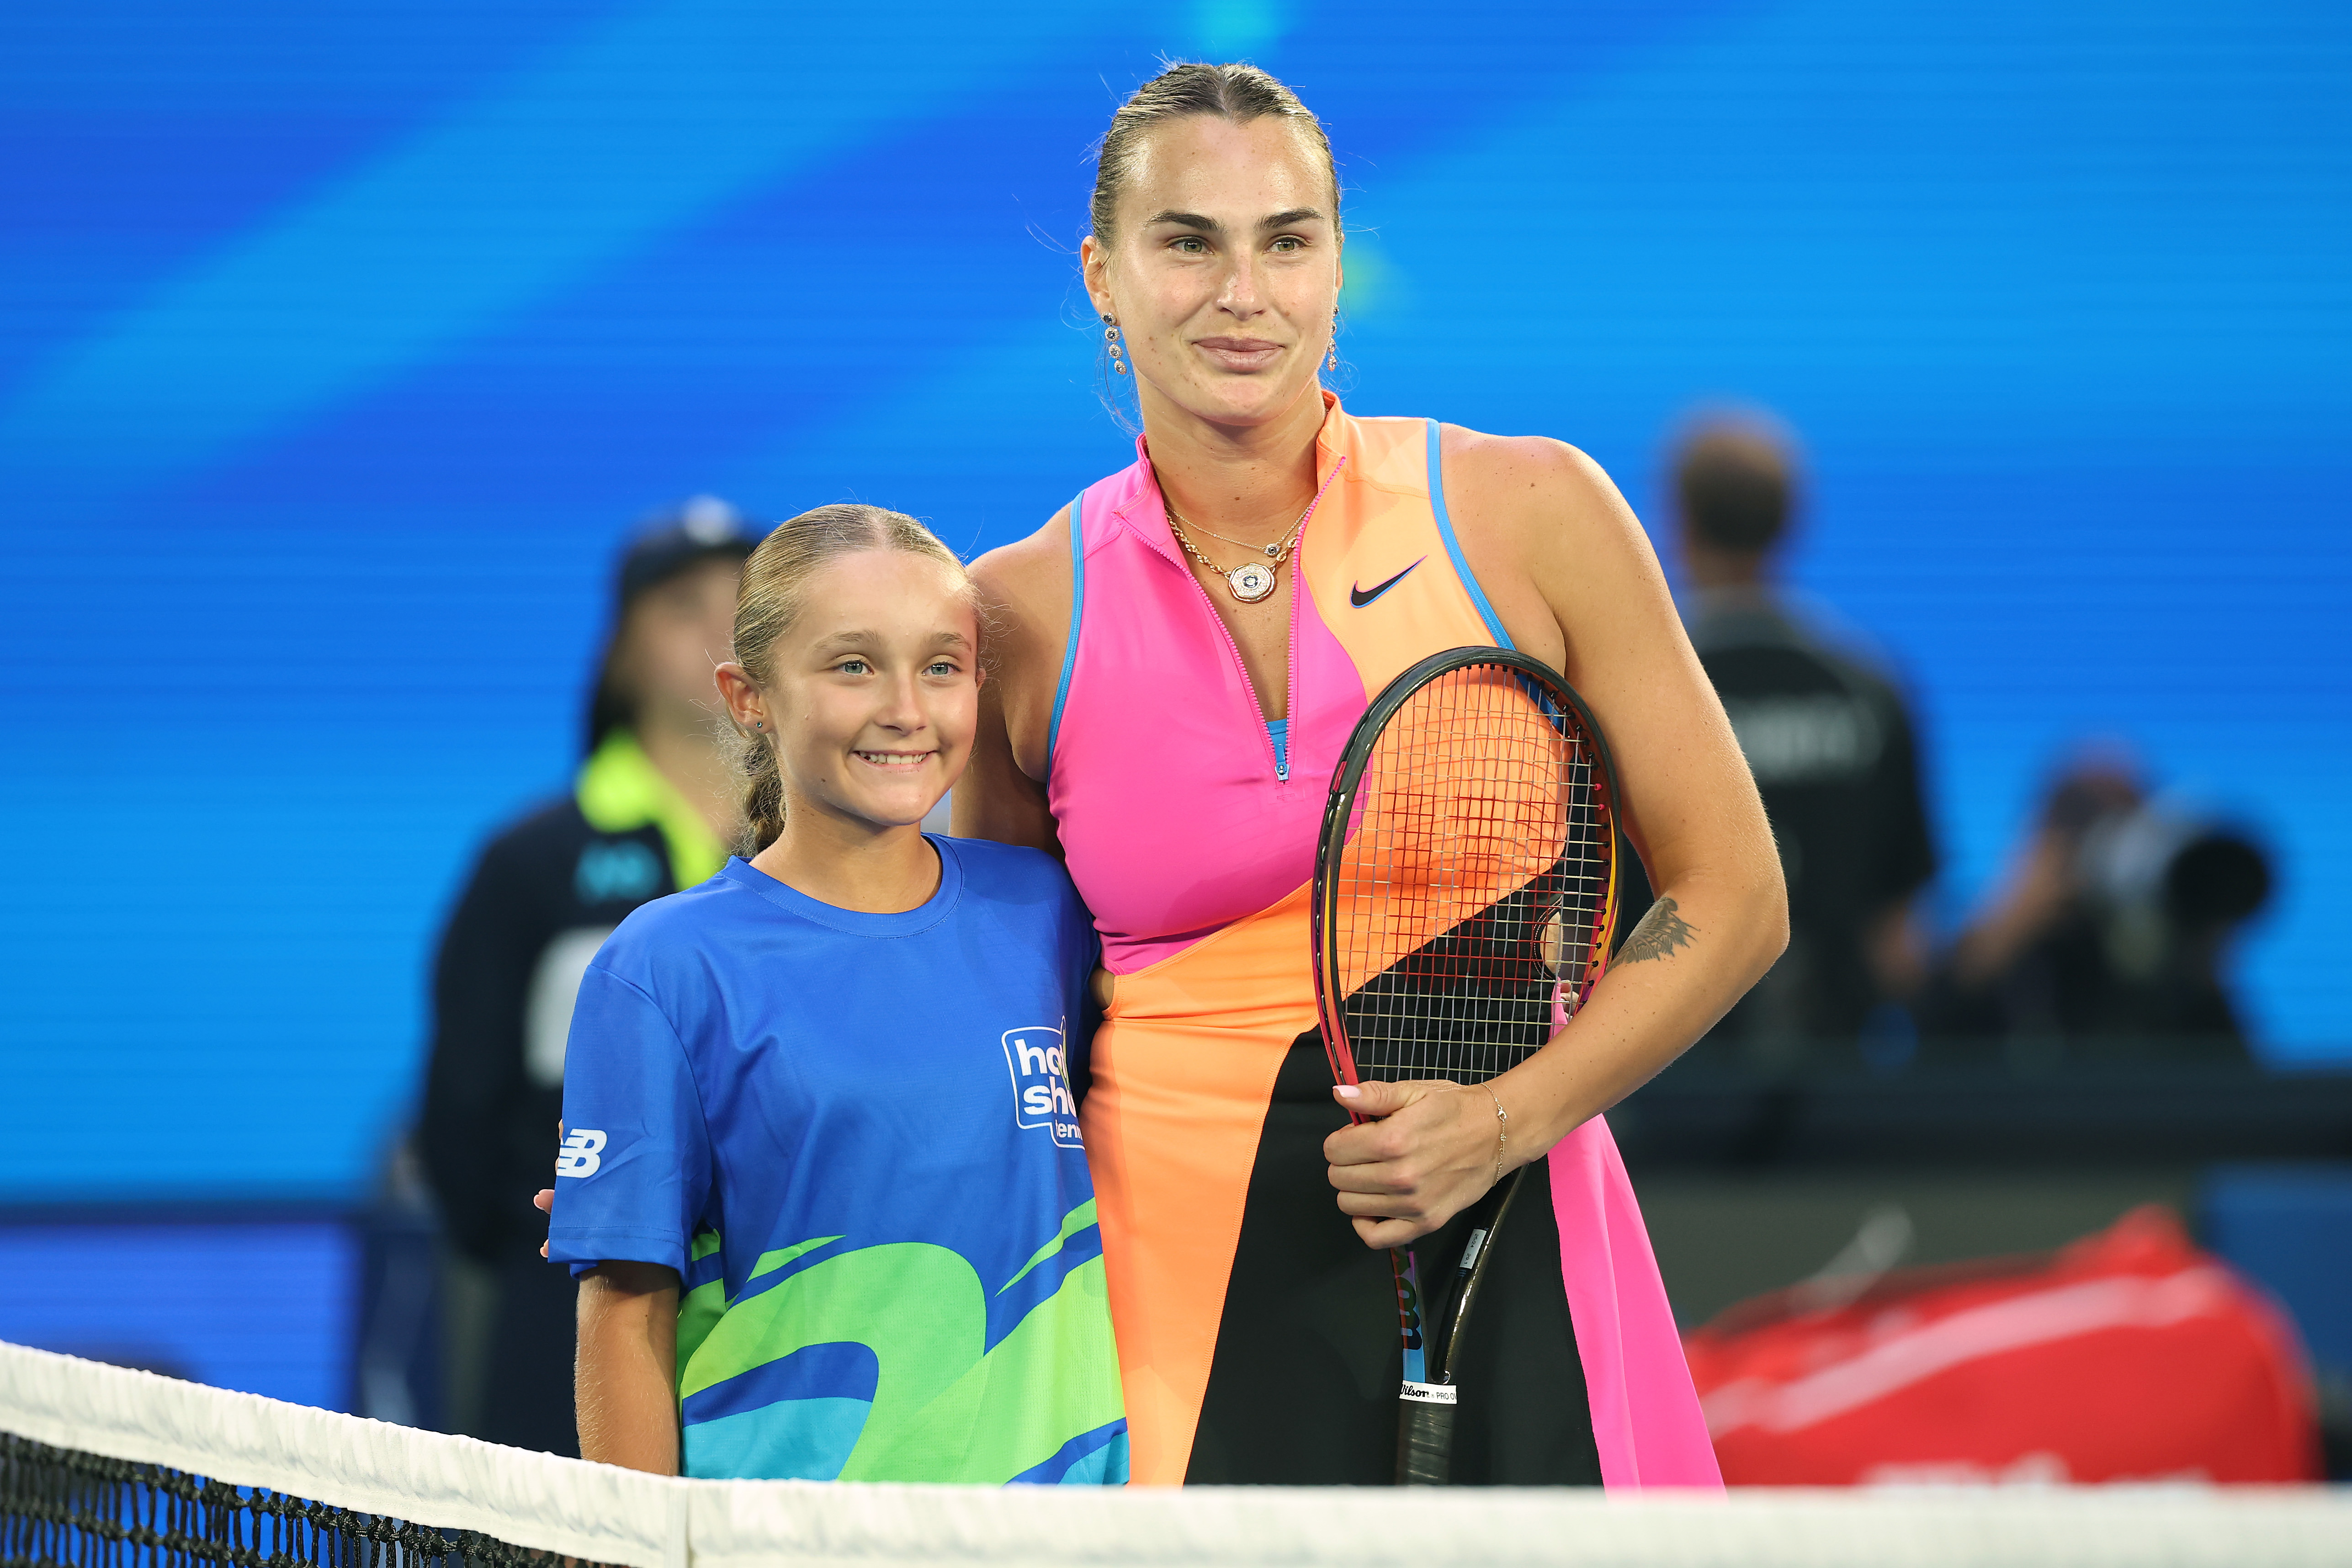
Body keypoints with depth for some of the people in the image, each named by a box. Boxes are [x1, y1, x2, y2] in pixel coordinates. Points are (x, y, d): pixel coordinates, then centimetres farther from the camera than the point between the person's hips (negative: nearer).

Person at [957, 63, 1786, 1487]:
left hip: (1509, 1269, 0)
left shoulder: (1527, 515, -1)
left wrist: (1503, 1122, -11)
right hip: (1179, 1293, 0)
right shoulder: (1027, 615, 2)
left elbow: (1732, 899, 3)